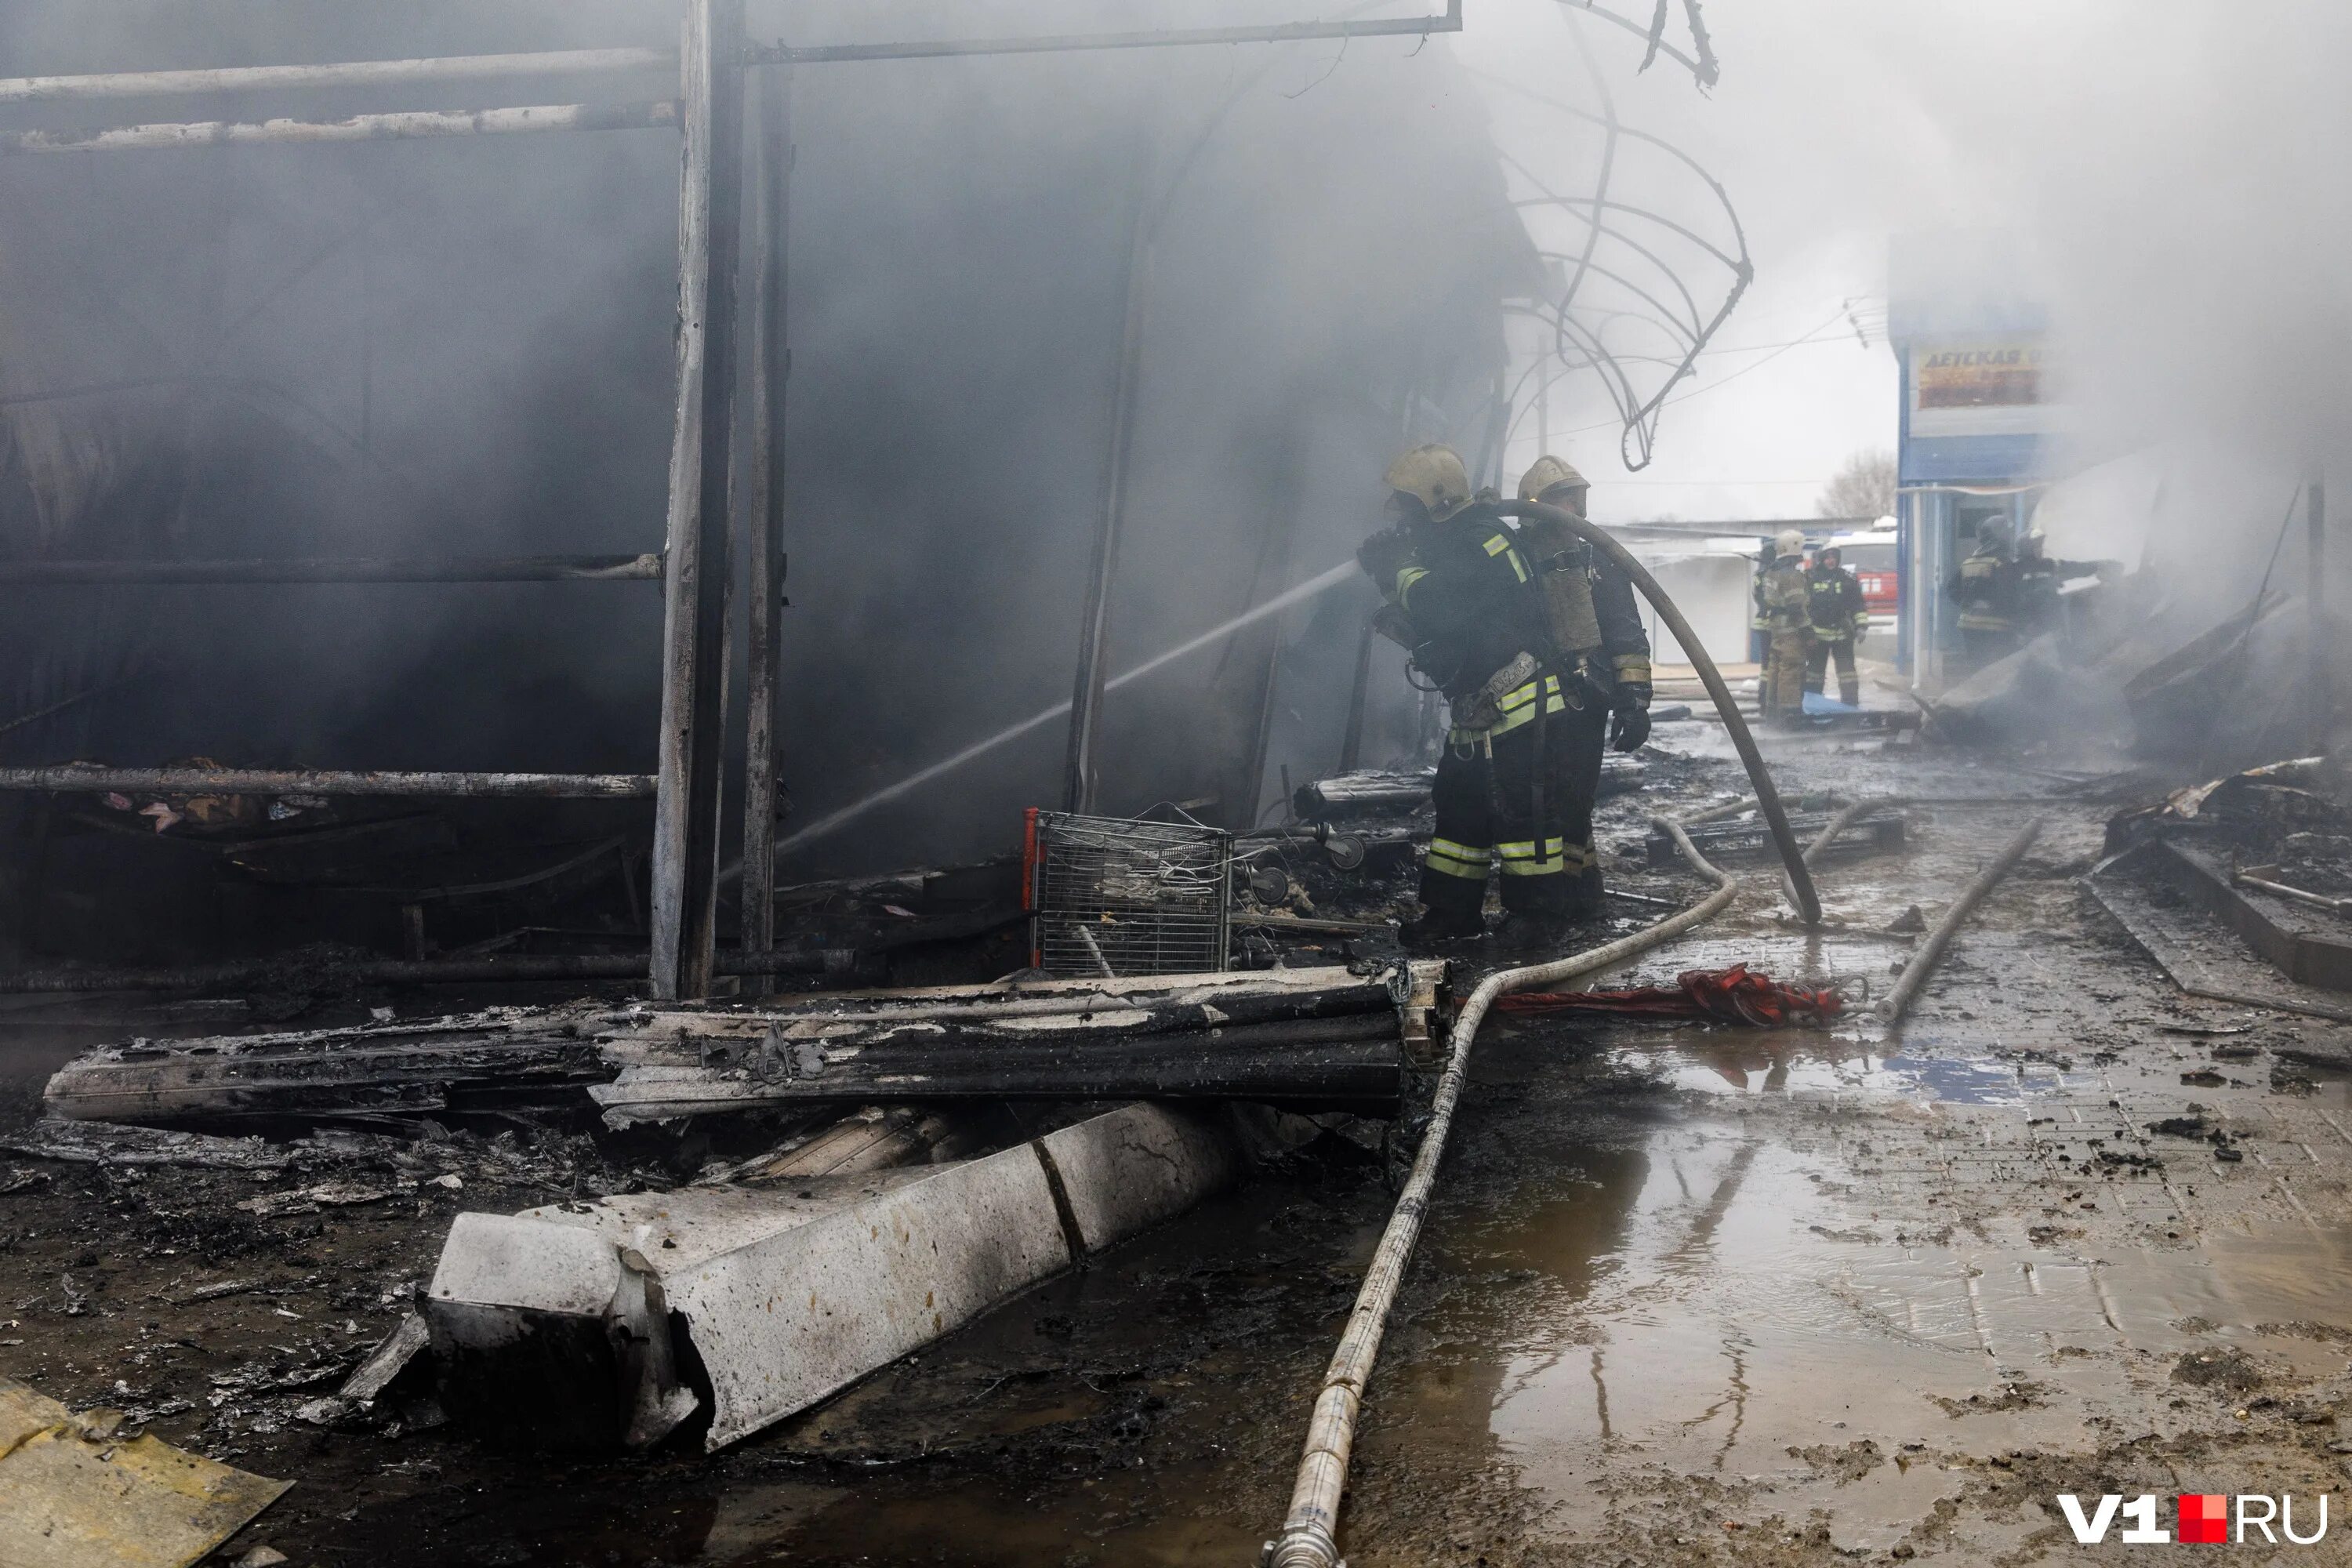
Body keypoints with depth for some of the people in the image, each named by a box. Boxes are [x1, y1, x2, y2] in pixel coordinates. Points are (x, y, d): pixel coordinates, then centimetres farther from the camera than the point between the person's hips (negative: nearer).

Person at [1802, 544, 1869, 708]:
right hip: (1817, 634, 0)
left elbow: (1858, 604, 4)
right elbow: (1802, 605, 3)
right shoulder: (1810, 579, -2)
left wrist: (1861, 626, -3)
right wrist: (1804, 629, 0)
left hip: (1842, 633, 0)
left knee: (1847, 669, -4)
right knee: (1815, 669, 10)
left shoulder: (1848, 579, 1)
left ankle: (1851, 704, -2)